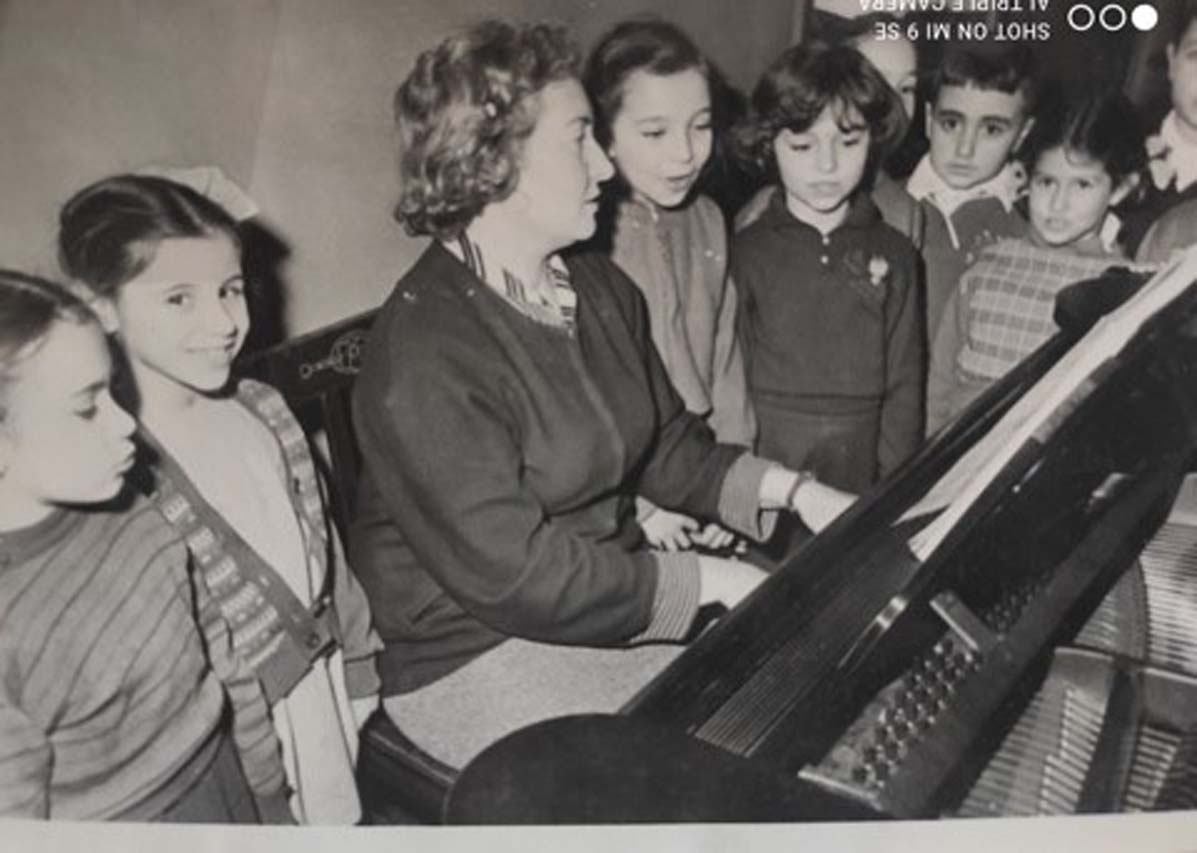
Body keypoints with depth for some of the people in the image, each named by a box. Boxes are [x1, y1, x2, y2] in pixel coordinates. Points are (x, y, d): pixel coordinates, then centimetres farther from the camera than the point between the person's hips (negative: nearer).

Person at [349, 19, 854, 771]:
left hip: (617, 592, 8)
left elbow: (670, 445, 11)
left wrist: (790, 490, -5)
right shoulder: (426, 355, -24)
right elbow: (515, 575, -25)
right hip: (478, 657, -7)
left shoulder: (600, 287, 4)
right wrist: (713, 581, -20)